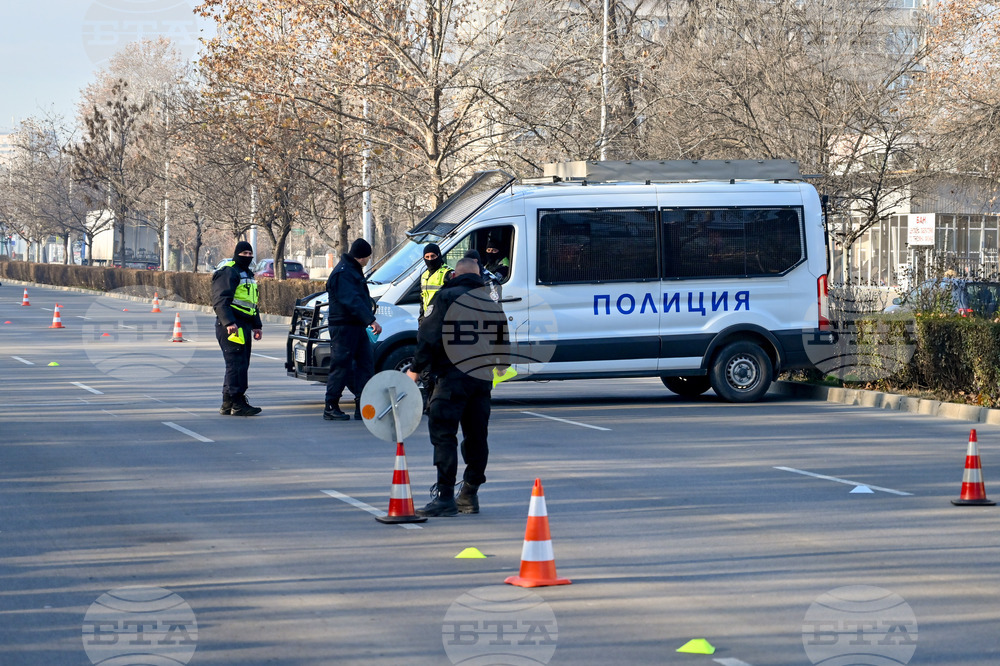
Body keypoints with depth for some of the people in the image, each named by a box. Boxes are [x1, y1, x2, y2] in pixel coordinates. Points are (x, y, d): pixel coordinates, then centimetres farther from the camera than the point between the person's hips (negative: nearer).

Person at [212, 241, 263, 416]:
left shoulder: (248, 274, 22)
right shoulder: (228, 272, -9)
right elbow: (220, 301, -19)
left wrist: (257, 325, 29)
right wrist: (229, 322, -28)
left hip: (244, 326, 10)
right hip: (232, 326, -10)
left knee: (241, 365, 10)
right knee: (237, 364, -12)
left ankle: (228, 404, 15)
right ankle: (237, 404, -12)